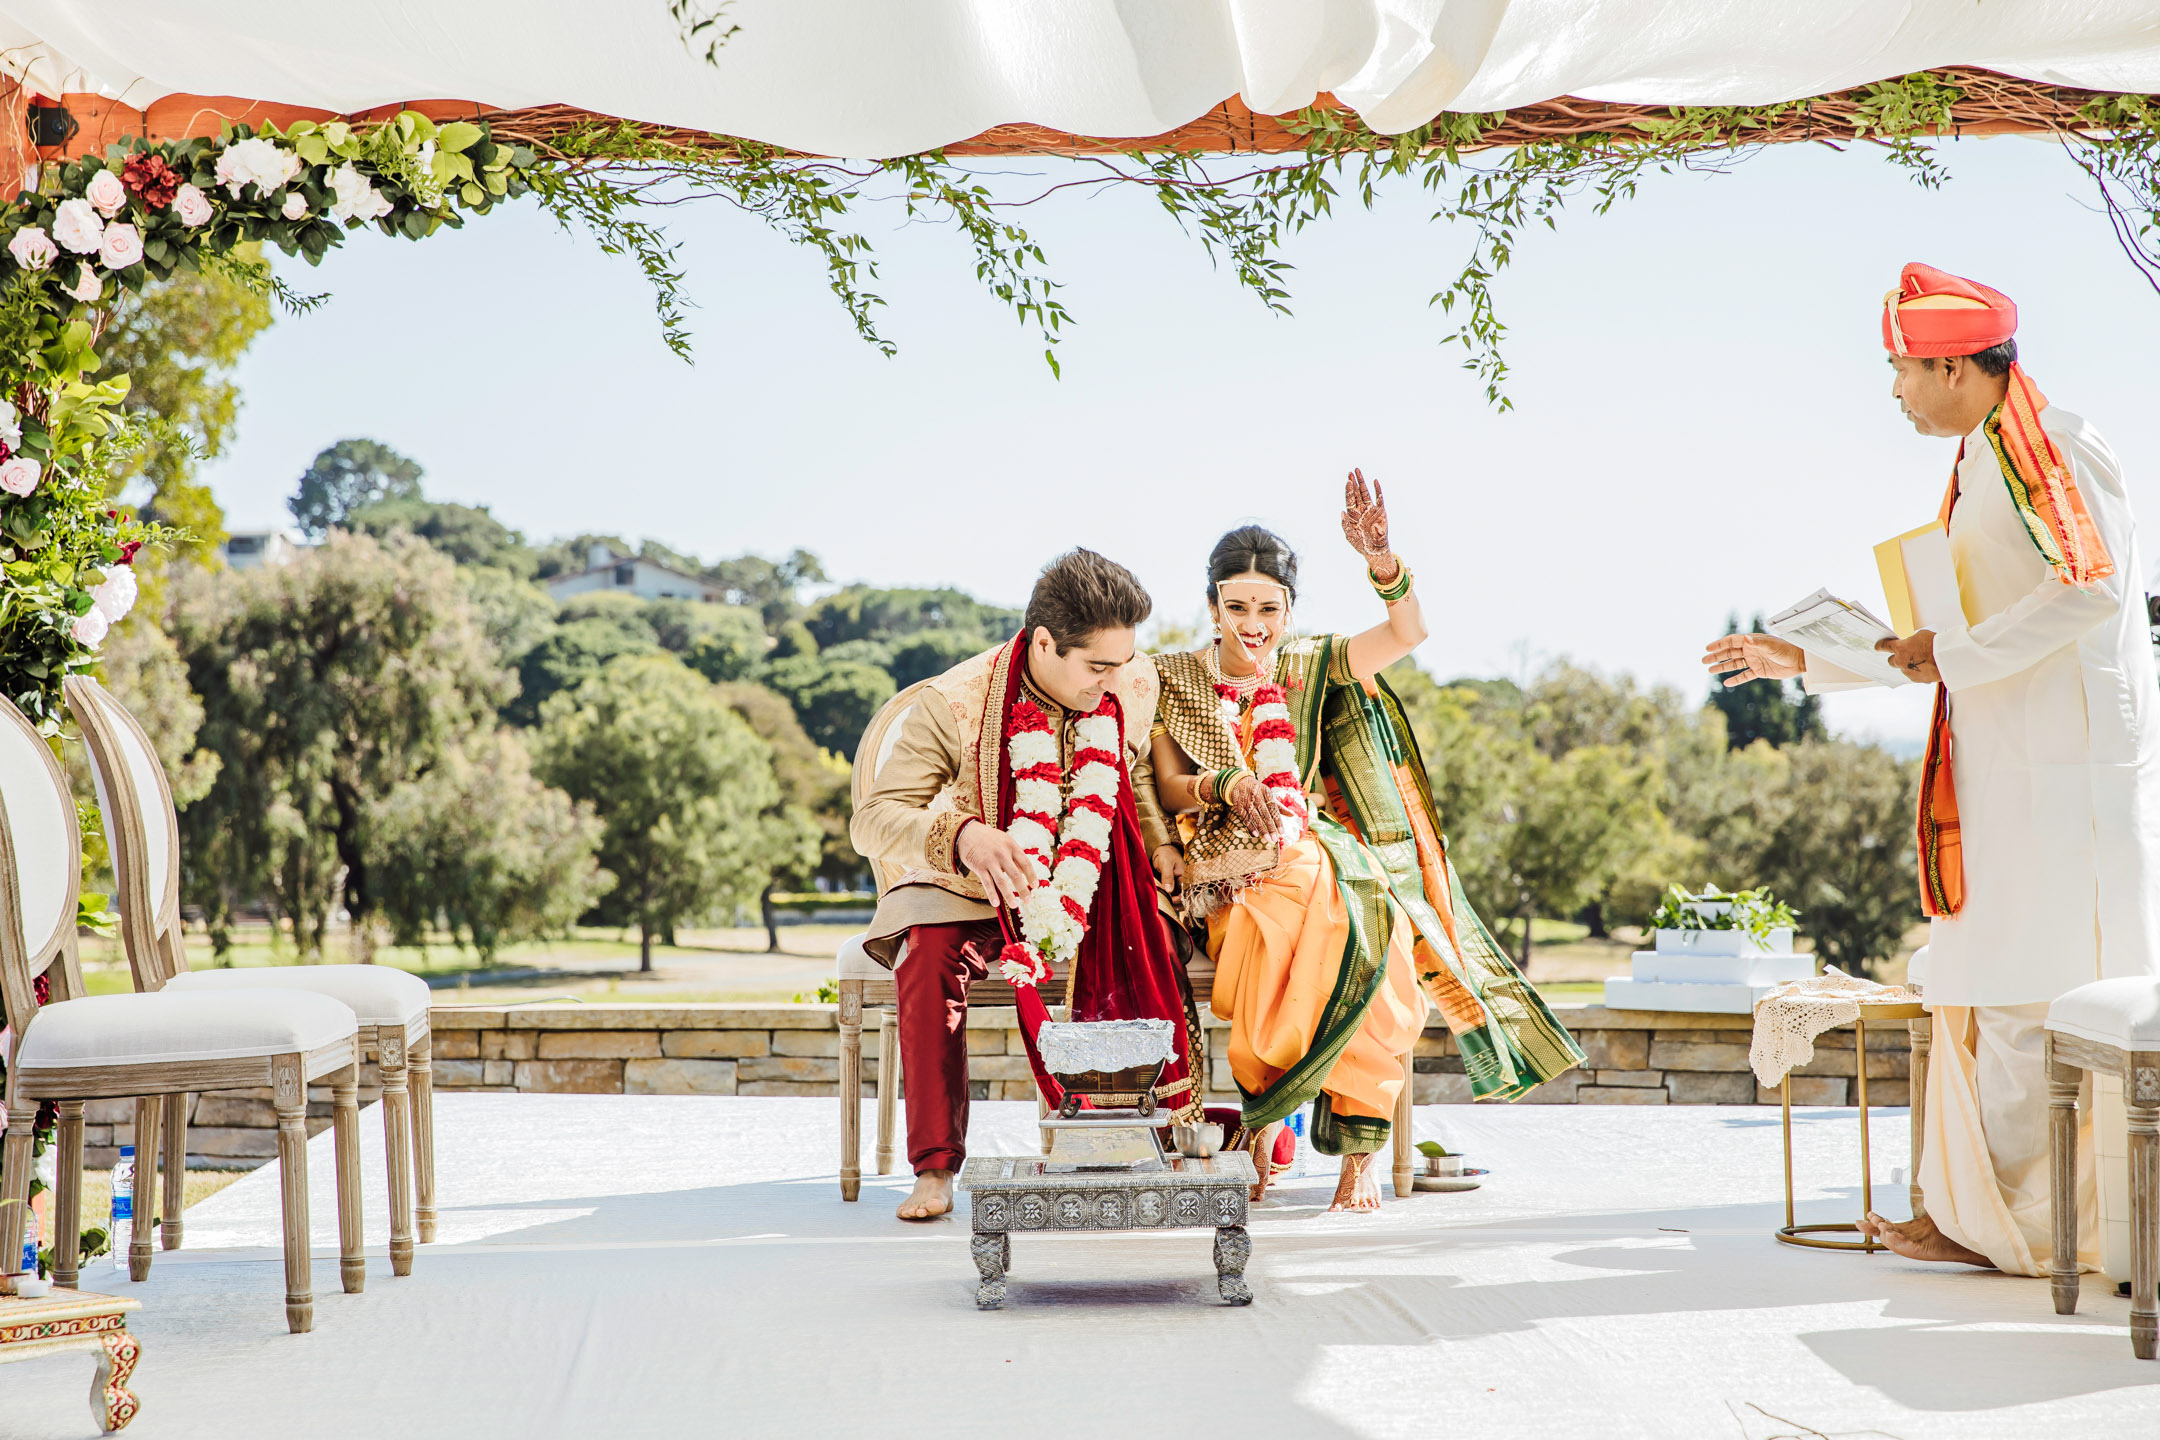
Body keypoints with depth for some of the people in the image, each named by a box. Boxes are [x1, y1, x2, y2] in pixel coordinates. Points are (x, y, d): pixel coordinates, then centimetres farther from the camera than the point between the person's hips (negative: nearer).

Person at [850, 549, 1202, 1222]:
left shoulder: (1132, 691, -6)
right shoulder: (954, 704, -20)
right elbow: (872, 821, -23)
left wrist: (1160, 852, -7)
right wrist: (961, 835, -43)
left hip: (1086, 891, 3)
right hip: (964, 890, -3)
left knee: (1149, 938, -28)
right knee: (928, 957, -34)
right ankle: (935, 1166, -25)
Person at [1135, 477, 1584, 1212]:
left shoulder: (1308, 670, 13)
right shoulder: (1173, 680, 9)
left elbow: (1407, 632, -2)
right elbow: (1167, 789, 2)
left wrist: (1379, 558, -20)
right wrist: (1226, 784, -19)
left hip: (1314, 847, 2)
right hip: (1222, 865, -2)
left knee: (1380, 922, -31)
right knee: (1313, 885, -37)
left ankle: (1359, 1150, -27)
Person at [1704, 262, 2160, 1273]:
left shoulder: (2046, 445, -9)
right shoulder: (1982, 467, 20)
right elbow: (1945, 640, 25)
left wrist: (1952, 655, -17)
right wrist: (1801, 661, 24)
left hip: (2062, 772, -10)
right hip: (2012, 772, 10)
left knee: (2025, 999, -6)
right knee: (1990, 993, 10)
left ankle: (2004, 1225, -1)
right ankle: (1985, 1211, 15)